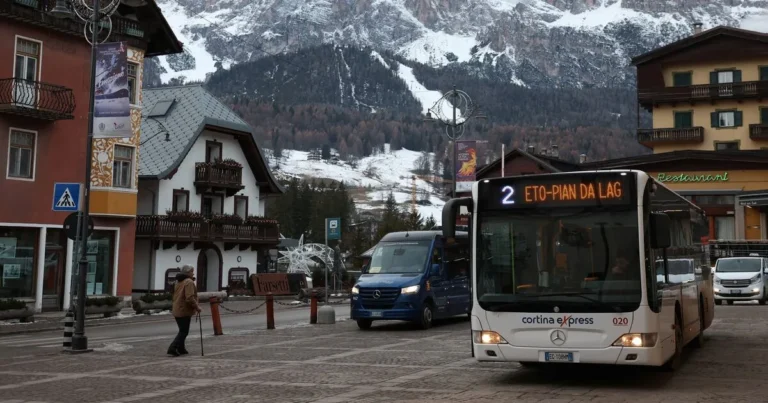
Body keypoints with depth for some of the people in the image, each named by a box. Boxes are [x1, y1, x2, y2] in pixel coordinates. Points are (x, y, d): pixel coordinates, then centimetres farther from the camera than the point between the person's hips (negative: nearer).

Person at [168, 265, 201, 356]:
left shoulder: (179, 282, 14)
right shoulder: (189, 282, -16)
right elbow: (189, 298, -26)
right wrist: (196, 307, -16)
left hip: (177, 310, 9)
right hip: (184, 311, -9)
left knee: (182, 331, 19)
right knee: (184, 331, -4)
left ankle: (181, 349, 25)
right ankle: (172, 348, -12)